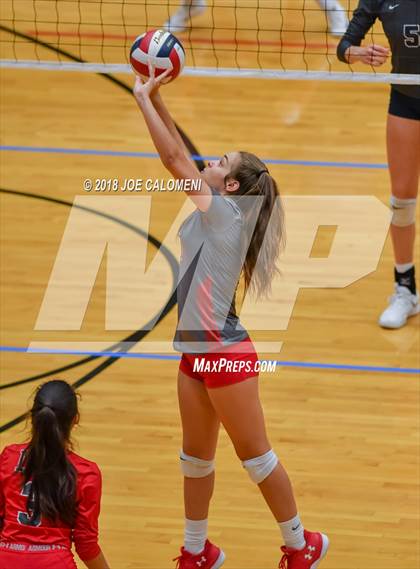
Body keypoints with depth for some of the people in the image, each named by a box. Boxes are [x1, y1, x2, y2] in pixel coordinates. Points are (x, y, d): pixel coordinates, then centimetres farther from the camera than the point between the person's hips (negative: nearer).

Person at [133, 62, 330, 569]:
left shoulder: (227, 212, -15)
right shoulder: (209, 214, 6)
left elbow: (173, 157, -18)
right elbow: (178, 156, 11)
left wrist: (143, 100, -11)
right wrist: (156, 99, 3)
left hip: (226, 354, -9)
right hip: (196, 353, 9)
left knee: (255, 455, 2)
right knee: (196, 457, 16)